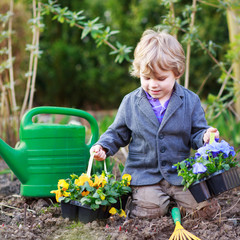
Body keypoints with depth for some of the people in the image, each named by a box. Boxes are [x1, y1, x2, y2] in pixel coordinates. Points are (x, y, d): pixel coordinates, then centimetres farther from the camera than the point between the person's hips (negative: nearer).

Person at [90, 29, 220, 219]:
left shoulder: (190, 101, 0)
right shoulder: (130, 102, 3)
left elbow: (196, 133, 3)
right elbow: (118, 133, 13)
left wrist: (205, 137, -20)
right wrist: (103, 147, -5)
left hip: (180, 174, 1)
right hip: (144, 173, -1)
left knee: (202, 207, -13)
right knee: (150, 209, -22)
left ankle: (173, 199, 14)